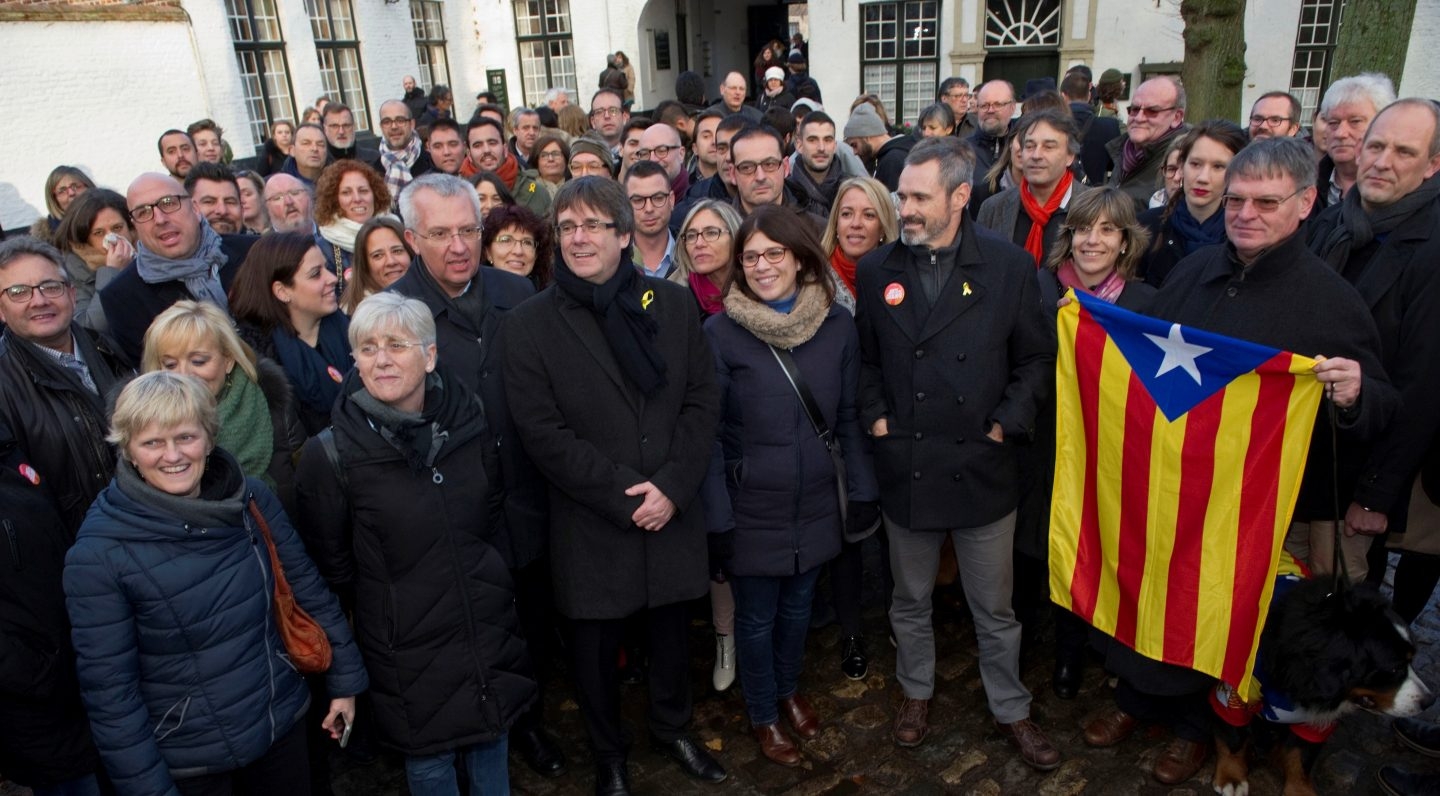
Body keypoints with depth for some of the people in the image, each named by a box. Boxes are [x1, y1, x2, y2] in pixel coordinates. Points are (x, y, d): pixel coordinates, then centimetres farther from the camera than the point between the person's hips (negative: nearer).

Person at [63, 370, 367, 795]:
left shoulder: (252, 499, -10)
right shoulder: (100, 554, -18)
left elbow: (308, 588, 1)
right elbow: (108, 688, -13)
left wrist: (345, 678, 6)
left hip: (283, 724, 3)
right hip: (188, 760, -3)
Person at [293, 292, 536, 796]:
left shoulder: (469, 420, -6)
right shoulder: (332, 455, -17)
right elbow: (332, 565, -4)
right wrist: (391, 599, 5)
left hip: (489, 628, 4)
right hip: (407, 647, -3)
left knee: (491, 748, 21)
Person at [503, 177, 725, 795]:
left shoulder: (672, 303, 1)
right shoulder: (530, 322, -7)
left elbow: (702, 400, -1)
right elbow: (542, 431, -12)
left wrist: (672, 486, -13)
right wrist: (622, 495, -16)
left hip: (672, 511, 2)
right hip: (591, 523, -2)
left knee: (670, 629, 19)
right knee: (596, 644, 14)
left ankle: (671, 729, 46)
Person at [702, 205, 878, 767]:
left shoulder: (837, 325, -4)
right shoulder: (720, 332, -13)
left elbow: (849, 416, 3)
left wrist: (863, 489, 2)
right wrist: (717, 516, -11)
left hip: (816, 504, 3)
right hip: (752, 508, -3)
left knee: (798, 605, 21)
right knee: (757, 616, 14)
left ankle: (789, 689, 48)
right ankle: (763, 715, 38)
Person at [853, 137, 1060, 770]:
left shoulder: (1008, 265, -5)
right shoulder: (878, 269, 1)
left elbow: (1036, 357, 1)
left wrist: (1004, 426, -8)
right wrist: (876, 419, -2)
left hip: (982, 467, -1)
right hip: (905, 466, 2)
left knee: (994, 607, 14)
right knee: (910, 600, 19)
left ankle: (1010, 710, 36)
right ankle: (916, 691, 43)